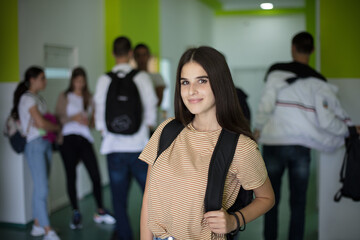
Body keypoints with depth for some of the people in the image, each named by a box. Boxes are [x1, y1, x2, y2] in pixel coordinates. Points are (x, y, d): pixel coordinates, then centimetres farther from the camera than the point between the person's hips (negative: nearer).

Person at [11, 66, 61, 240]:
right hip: (34, 144, -8)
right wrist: (57, 127, 1)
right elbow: (41, 123, -15)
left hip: (45, 143, 8)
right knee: (41, 188, -9)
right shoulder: (27, 98, -8)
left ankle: (37, 225, 18)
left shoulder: (38, 98, 20)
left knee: (40, 187, 10)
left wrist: (51, 126, -7)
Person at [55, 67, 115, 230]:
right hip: (68, 138, -2)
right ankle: (76, 214, 12)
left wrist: (88, 121, -4)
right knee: (71, 176, 1)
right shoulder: (64, 97, 8)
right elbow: (58, 118, 1)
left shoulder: (89, 98, 16)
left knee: (95, 175, -6)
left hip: (85, 139, 2)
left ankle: (100, 212, 9)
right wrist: (73, 118, -14)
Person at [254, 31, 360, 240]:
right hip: (301, 147, 1)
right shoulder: (318, 81, 0)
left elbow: (266, 105, -9)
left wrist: (259, 129, 6)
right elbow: (326, 120, -7)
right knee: (299, 202, 11)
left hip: (273, 144, -1)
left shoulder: (277, 72, -4)